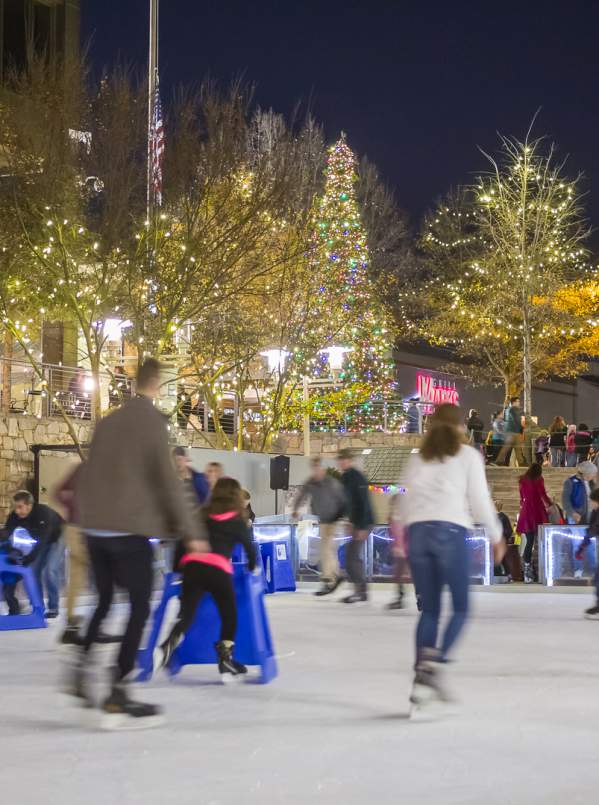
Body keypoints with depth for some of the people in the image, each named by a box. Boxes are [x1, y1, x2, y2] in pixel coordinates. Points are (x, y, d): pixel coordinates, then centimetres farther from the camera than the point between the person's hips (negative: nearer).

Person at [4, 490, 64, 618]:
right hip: (41, 539, 6)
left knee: (51, 570, -18)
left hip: (57, 537, -6)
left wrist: (26, 560, -51)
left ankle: (53, 608, -9)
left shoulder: (44, 513, -39)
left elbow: (42, 541, -44)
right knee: (34, 569, -3)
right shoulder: (14, 516, -22)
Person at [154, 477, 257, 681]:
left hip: (191, 564, 3)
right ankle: (225, 662, 13)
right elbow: (250, 547, 21)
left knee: (186, 613, -1)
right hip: (218, 569, -3)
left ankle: (167, 647, -27)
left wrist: (177, 569, 31)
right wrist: (252, 568, 40)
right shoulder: (237, 520, 14)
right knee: (229, 615, 15)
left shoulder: (202, 514, 22)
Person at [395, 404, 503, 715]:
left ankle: (421, 679, 2)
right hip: (451, 531, -4)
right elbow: (480, 500, 3)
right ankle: (434, 662, -17)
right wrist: (496, 537, 15)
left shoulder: (417, 457, 17)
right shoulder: (468, 456, 6)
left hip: (418, 531, 4)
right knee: (461, 608, 6)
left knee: (429, 610, 10)